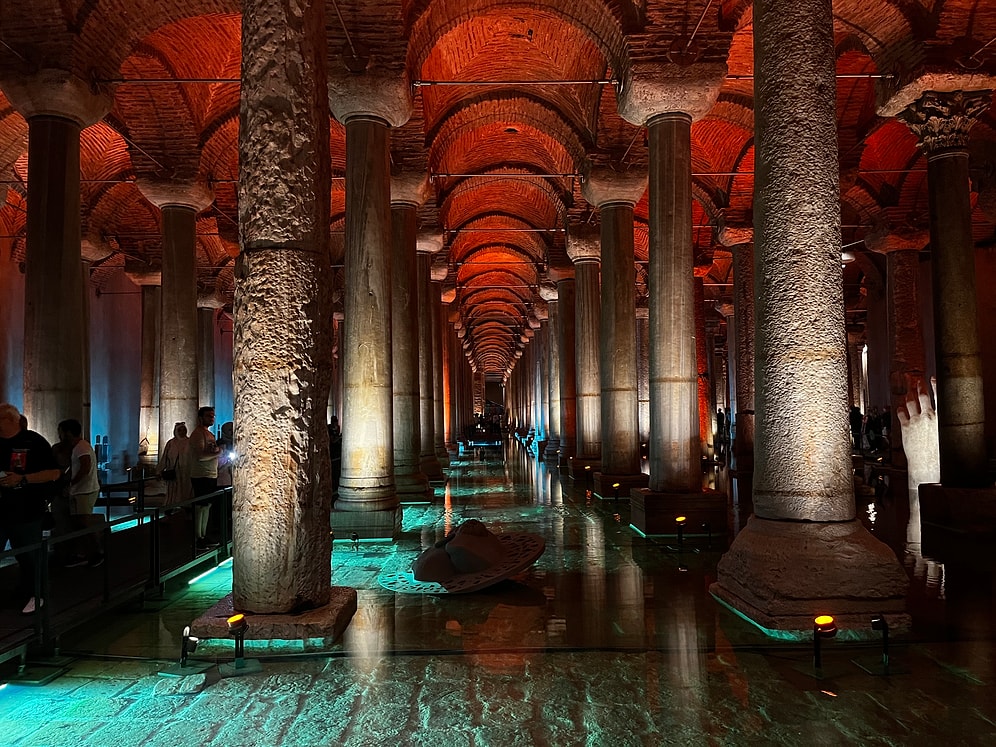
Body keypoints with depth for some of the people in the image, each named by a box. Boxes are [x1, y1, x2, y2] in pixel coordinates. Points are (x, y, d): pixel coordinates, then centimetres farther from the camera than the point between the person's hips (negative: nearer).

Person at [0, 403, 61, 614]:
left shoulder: (33, 442, -7)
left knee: (28, 557, 8)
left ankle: (34, 595, 23)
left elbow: (54, 473, -10)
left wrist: (22, 479, -19)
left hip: (26, 512, -4)